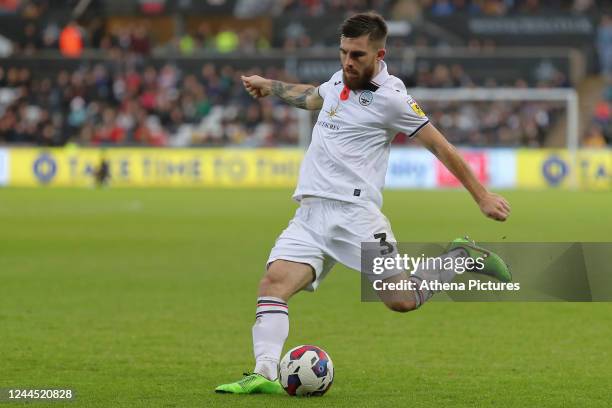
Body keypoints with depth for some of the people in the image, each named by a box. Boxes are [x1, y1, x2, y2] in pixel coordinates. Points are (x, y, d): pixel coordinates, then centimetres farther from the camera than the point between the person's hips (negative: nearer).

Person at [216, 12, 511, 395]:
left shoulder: (391, 97, -5)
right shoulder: (340, 80, 16)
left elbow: (441, 147, -2)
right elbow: (312, 96, 41)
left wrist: (483, 197, -1)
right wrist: (269, 86, 54)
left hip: (353, 212, -6)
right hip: (309, 215, 6)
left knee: (402, 300, -12)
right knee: (273, 283, -16)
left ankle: (461, 258, 14)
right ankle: (265, 374, -26)